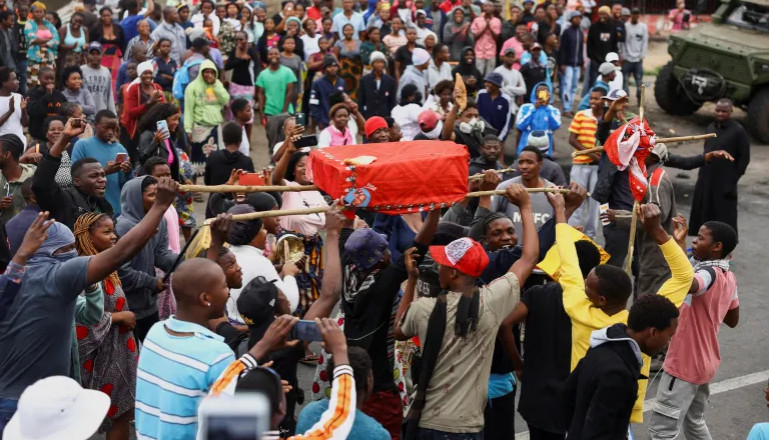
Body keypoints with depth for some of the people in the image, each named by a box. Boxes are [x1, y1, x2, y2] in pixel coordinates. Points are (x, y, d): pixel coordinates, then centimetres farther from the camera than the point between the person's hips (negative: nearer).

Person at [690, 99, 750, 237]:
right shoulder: (710, 128, 8)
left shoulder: (738, 131, -10)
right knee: (702, 213, 13)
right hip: (705, 179, 6)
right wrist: (701, 173, 12)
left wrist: (734, 179, -10)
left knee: (724, 215, 1)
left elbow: (745, 157, -7)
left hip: (725, 182, -6)